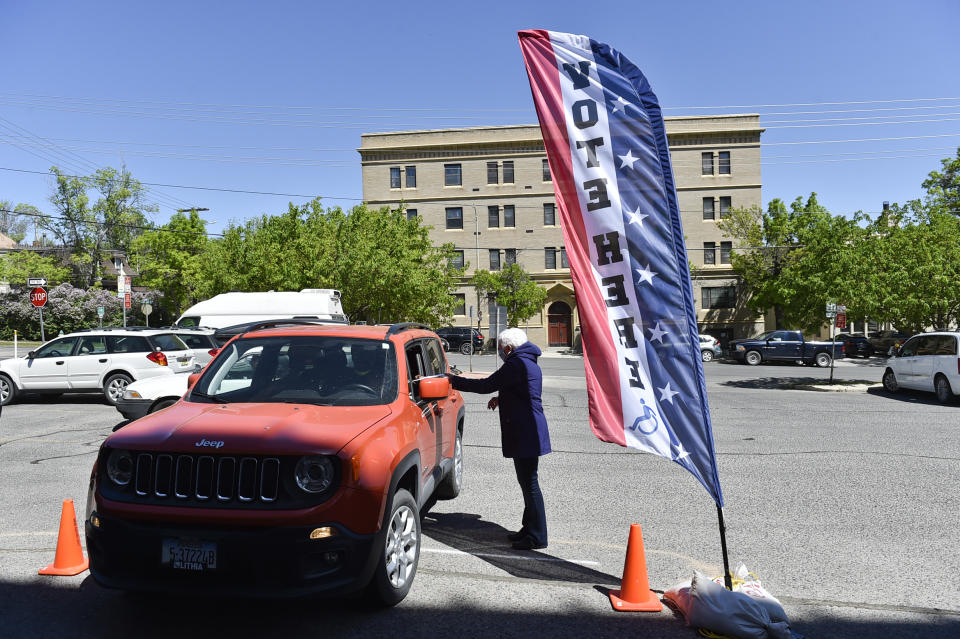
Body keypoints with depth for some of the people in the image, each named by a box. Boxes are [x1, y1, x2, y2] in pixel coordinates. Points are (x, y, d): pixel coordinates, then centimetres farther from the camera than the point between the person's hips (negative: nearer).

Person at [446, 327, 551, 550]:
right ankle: (529, 528, 27)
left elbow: (486, 385, -15)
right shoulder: (529, 363, 17)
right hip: (526, 431, 11)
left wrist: (455, 381, -6)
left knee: (529, 483, -4)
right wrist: (501, 398, 14)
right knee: (527, 482, 16)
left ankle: (537, 537, 3)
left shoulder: (517, 364, -15)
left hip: (526, 433, -11)